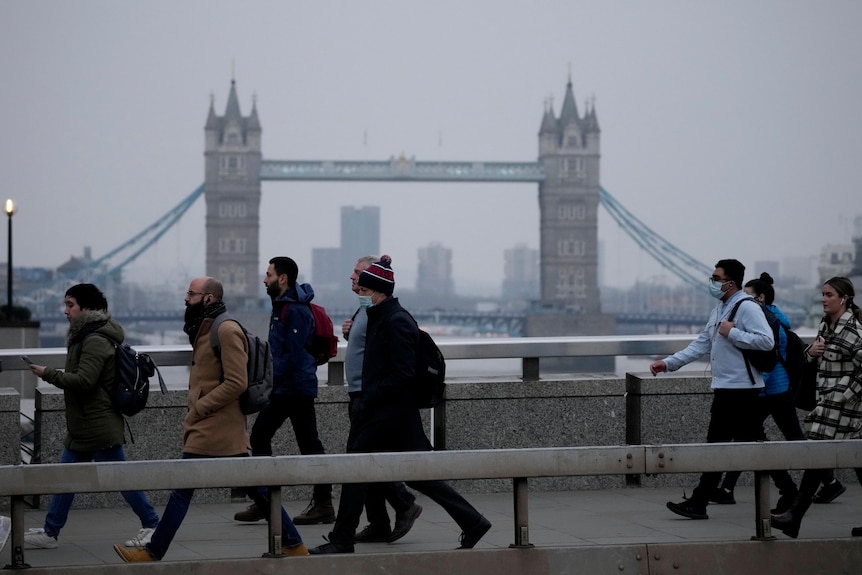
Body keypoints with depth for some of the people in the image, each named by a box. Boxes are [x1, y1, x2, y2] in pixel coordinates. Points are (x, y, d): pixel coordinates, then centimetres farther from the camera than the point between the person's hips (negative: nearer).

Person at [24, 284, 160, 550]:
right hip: (82, 427, 10)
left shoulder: (95, 341, -19)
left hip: (100, 426, -10)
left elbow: (84, 380, -25)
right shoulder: (85, 336, 13)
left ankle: (151, 524, 9)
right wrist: (69, 392, 12)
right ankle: (50, 533, 14)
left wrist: (48, 374, -17)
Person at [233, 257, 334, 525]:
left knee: (309, 443, -4)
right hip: (283, 389, 11)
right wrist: (270, 382, 16)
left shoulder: (296, 311, -18)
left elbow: (294, 355, -23)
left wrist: (271, 382, -20)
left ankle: (323, 505, 2)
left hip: (297, 388, -11)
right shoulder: (282, 306, 15)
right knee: (259, 435, 10)